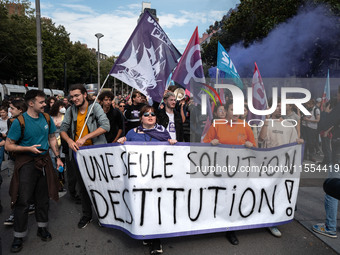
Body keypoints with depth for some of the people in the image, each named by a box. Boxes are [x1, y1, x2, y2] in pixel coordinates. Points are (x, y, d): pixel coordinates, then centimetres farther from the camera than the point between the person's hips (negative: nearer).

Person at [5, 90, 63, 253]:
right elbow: (8, 146, -9)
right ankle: (19, 236, 16)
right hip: (26, 162, -4)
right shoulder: (19, 122, -13)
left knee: (43, 197, 13)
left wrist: (57, 157, 6)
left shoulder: (47, 118, 2)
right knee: (23, 201, 0)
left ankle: (42, 228, 30)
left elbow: (52, 138, 12)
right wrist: (29, 148, -21)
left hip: (43, 160, 5)